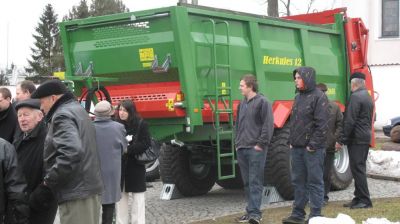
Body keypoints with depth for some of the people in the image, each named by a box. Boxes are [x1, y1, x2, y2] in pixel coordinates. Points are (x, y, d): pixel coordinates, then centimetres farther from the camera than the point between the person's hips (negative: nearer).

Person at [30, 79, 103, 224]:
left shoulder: (62, 115, -12)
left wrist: (46, 185, -21)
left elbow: (70, 153, -27)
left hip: (75, 192, -10)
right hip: (89, 186, 10)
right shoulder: (77, 110, 20)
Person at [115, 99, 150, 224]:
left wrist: (128, 149, -18)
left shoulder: (141, 124, -5)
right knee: (121, 196, 9)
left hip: (135, 165, -3)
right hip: (119, 165, 3)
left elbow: (145, 144, -10)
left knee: (138, 196, 3)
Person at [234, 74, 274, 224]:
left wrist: (261, 144, -15)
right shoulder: (242, 104, 18)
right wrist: (237, 142, 14)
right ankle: (250, 211, 15)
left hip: (255, 149, -7)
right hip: (241, 149, 8)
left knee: (255, 182, -8)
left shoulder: (262, 102, -6)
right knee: (247, 182, 9)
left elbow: (268, 125, -12)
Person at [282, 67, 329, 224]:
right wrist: (291, 140, 12)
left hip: (312, 148, -8)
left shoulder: (319, 97, -10)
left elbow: (322, 124, -15)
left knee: (315, 182, -1)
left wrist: (313, 145, -17)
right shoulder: (298, 97, 16)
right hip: (297, 147, 8)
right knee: (298, 181, 12)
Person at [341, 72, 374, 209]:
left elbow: (350, 121, -19)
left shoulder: (355, 97, -14)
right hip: (366, 137, 10)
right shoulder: (368, 97, 18)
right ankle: (359, 198, 18)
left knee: (357, 168, -7)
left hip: (356, 139, -10)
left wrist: (342, 139, -16)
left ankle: (364, 200, -7)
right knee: (360, 168, 13)